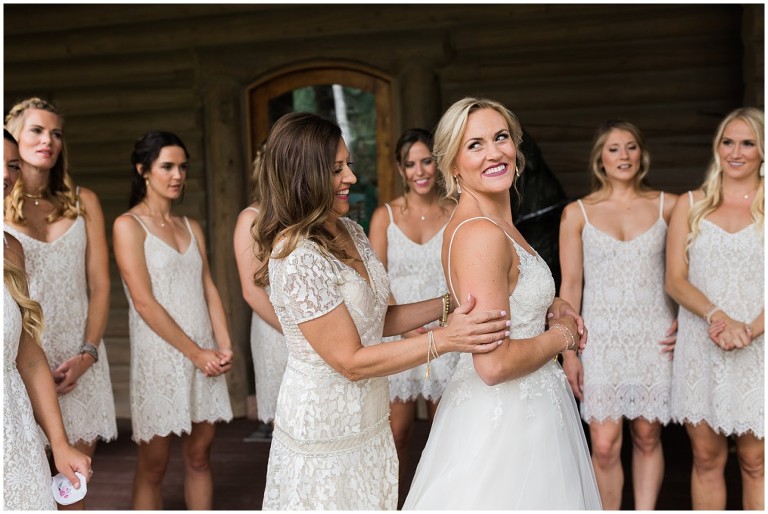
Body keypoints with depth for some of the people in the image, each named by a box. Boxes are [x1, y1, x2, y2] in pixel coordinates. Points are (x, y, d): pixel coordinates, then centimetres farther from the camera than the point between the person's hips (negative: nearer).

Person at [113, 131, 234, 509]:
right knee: (153, 466, 4)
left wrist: (224, 347, -4)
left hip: (204, 358, 5)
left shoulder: (191, 227, 13)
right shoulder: (128, 225, -5)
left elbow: (209, 289, 9)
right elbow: (144, 301, -12)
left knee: (199, 456, 11)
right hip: (160, 357, -5)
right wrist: (196, 353, -12)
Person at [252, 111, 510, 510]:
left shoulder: (349, 231, 2)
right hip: (325, 436, -8)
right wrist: (444, 339, -27)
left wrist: (449, 305, -2)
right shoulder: (297, 258, -24)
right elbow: (351, 362, -22)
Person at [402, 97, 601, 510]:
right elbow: (495, 364, -28)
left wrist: (549, 307, 5)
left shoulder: (495, 223, 5)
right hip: (506, 417, -9)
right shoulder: (481, 234, -25)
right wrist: (561, 335, -12)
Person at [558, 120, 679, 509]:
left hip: (654, 336, 1)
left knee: (647, 436, 7)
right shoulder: (577, 214, 2)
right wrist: (568, 352, -1)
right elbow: (570, 285, 2)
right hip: (602, 338, -1)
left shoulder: (667, 206, 4)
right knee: (604, 445, -4)